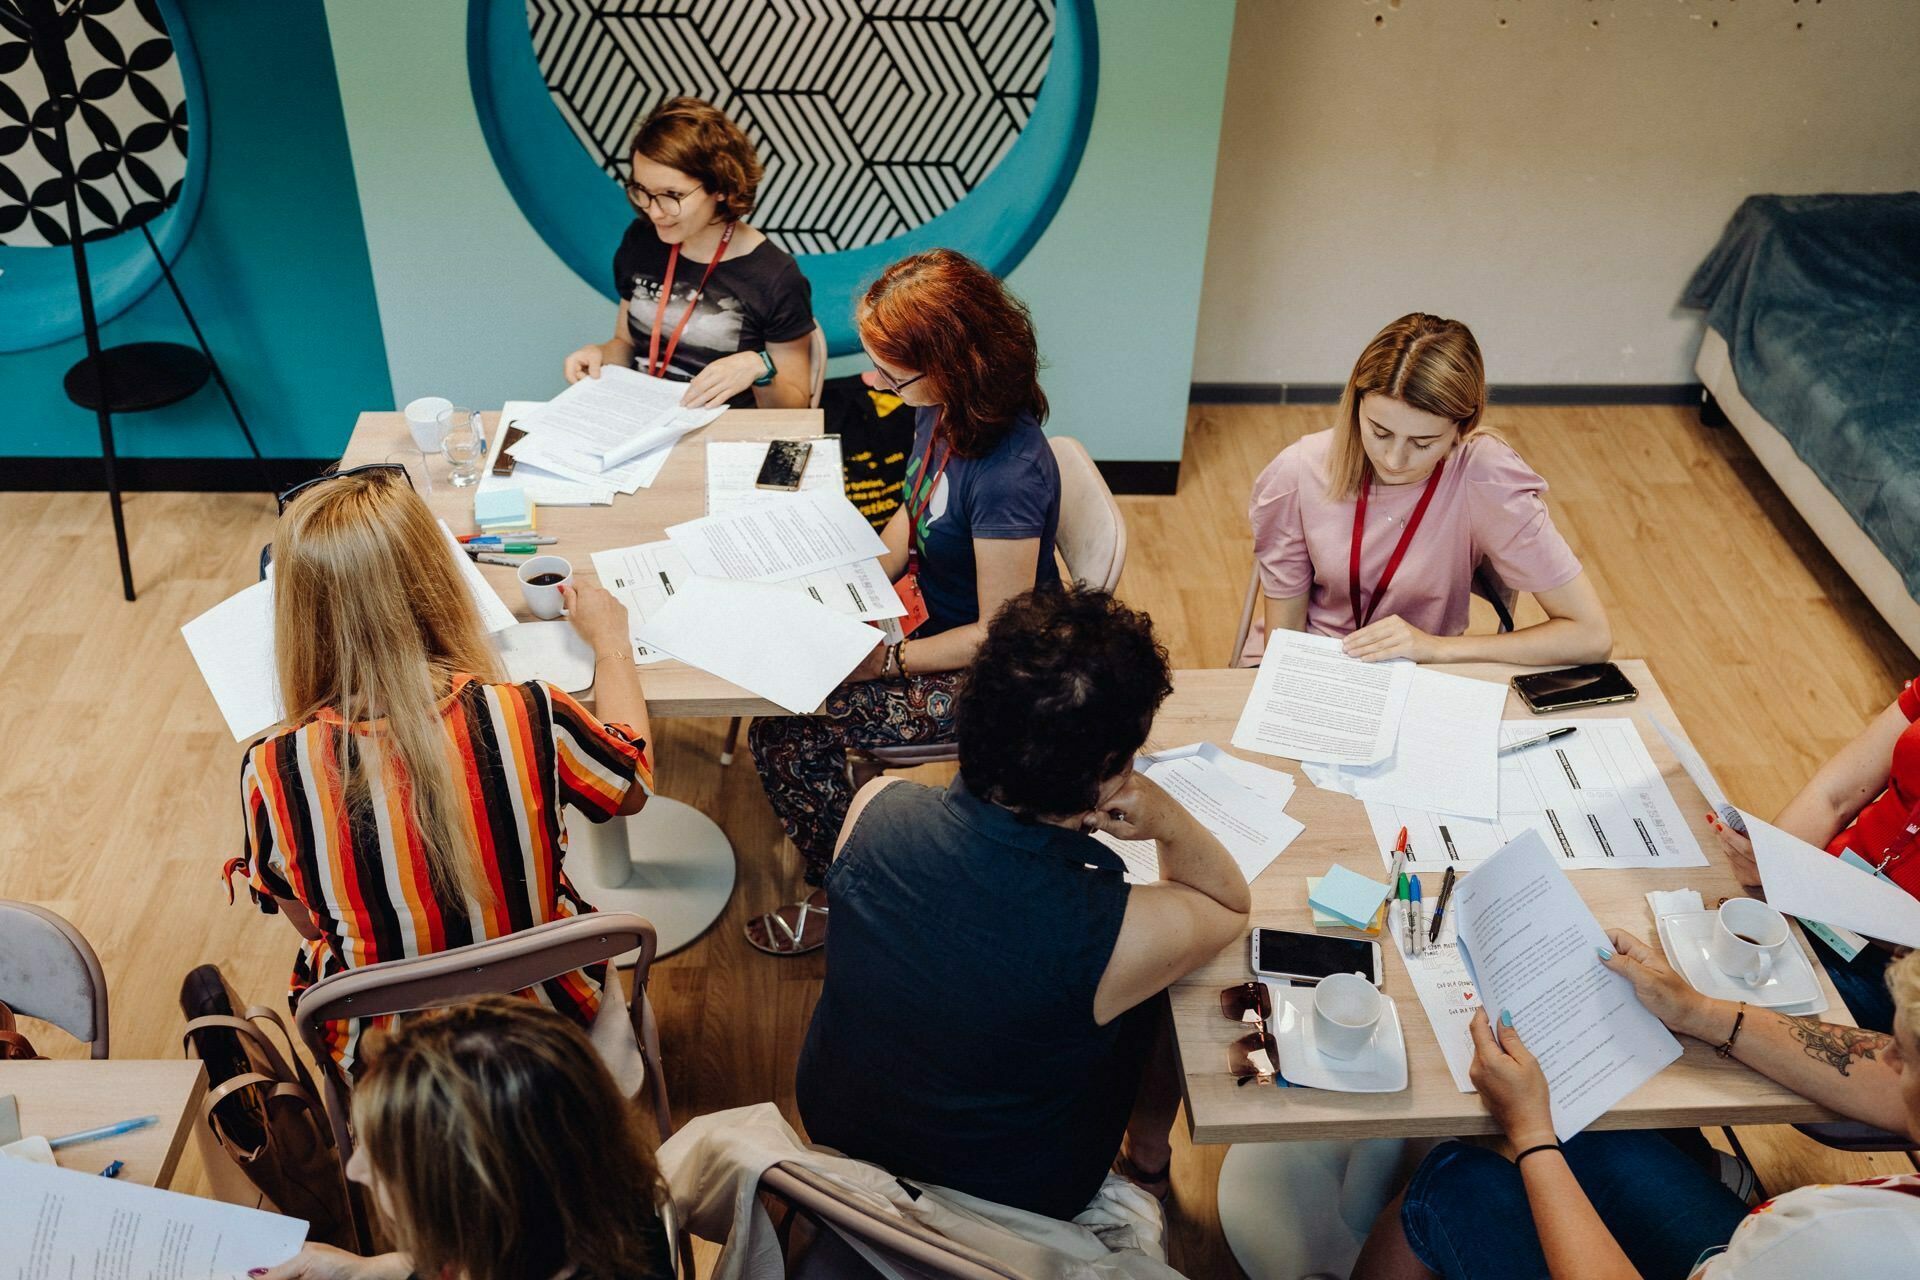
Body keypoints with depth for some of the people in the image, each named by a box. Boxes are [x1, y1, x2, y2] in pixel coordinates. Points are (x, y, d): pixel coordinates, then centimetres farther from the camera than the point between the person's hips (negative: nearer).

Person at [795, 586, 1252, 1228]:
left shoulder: (877, 806, -26)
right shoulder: (1126, 934, -37)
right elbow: (1233, 904, -12)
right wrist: (1170, 822, -28)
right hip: (1014, 1197, -3)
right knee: (1175, 988, 20)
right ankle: (1147, 1161, 48)